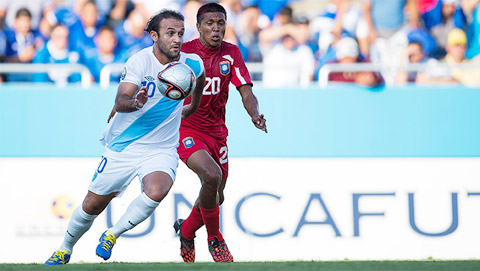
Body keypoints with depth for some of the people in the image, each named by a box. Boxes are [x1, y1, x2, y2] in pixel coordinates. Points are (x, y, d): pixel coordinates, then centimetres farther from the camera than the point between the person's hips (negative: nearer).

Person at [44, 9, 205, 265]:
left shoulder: (192, 64, -7)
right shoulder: (140, 61, -18)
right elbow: (120, 101, -30)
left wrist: (191, 108, 30)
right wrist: (134, 103, -51)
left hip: (162, 150, 1)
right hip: (122, 147, -1)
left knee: (156, 191, -30)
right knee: (93, 204, 7)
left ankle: (112, 235, -6)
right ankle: (64, 250, 35)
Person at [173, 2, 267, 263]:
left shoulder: (231, 53, -1)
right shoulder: (183, 52, -11)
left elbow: (246, 92, -8)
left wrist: (255, 115, -28)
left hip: (216, 131, 5)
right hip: (186, 129, -5)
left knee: (215, 198, 12)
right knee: (211, 175, -29)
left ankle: (186, 232, 43)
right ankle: (214, 238, -7)